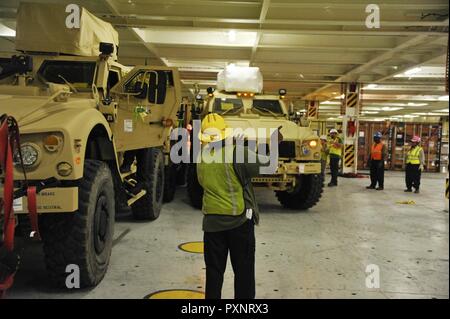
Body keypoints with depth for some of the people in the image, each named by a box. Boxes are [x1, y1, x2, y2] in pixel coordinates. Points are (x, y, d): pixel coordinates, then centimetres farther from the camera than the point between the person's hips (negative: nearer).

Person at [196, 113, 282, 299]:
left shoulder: (202, 157, 0)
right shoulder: (237, 153, -14)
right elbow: (264, 165, -13)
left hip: (212, 221, 4)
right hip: (239, 220, -3)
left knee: (214, 270, 14)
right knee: (243, 270, 9)